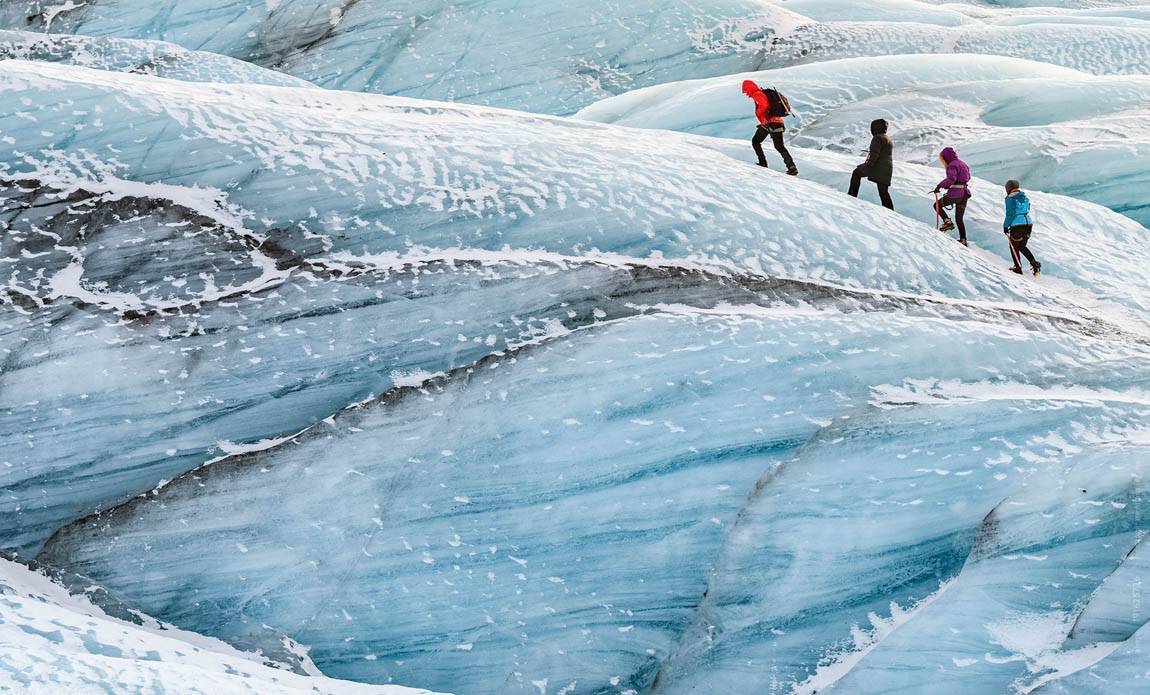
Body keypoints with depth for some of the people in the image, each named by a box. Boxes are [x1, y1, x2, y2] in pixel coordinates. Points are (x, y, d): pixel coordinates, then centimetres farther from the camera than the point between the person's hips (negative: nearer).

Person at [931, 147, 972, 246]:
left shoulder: (952, 165, -10)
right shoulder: (963, 164, 17)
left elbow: (951, 178, -26)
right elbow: (968, 177, 25)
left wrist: (939, 186, -23)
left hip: (955, 194, -8)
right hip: (965, 194, 8)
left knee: (937, 205, 11)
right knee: (959, 218, 14)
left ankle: (947, 221, -6)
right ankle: (963, 239, 9)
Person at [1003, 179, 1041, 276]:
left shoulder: (1010, 199, -5)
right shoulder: (1025, 198, 15)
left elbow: (1010, 214, -11)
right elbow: (1027, 210, 17)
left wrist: (1006, 226, -4)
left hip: (1017, 224, -6)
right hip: (1028, 222, 6)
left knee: (1014, 247, 10)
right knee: (1022, 246, 19)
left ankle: (1018, 268, 9)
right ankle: (1035, 263, 2)